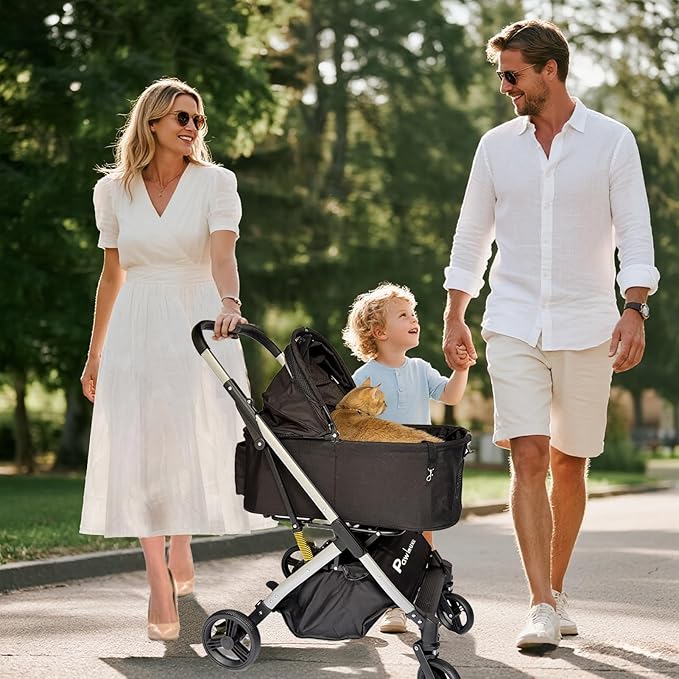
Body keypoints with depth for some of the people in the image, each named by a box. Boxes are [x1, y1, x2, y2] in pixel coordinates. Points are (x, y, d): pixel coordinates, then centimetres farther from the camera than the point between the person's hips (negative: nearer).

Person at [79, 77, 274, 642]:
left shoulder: (215, 183, -1)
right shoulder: (114, 190, 6)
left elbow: (223, 253, -17)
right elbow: (113, 274, 14)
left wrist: (229, 302, -37)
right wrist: (95, 353, 16)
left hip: (198, 326, -2)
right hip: (136, 333, 2)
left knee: (191, 448, -1)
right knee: (139, 455, -4)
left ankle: (182, 553, 28)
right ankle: (162, 587, 3)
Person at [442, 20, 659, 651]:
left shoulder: (611, 141, 0)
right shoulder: (496, 145, 7)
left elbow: (634, 232, -3)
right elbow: (471, 236, 13)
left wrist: (634, 310, -14)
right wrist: (454, 315, 9)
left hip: (585, 326, -1)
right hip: (513, 325, 1)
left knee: (570, 465, 8)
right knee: (529, 460, -11)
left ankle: (555, 592, 25)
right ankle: (542, 608, -14)